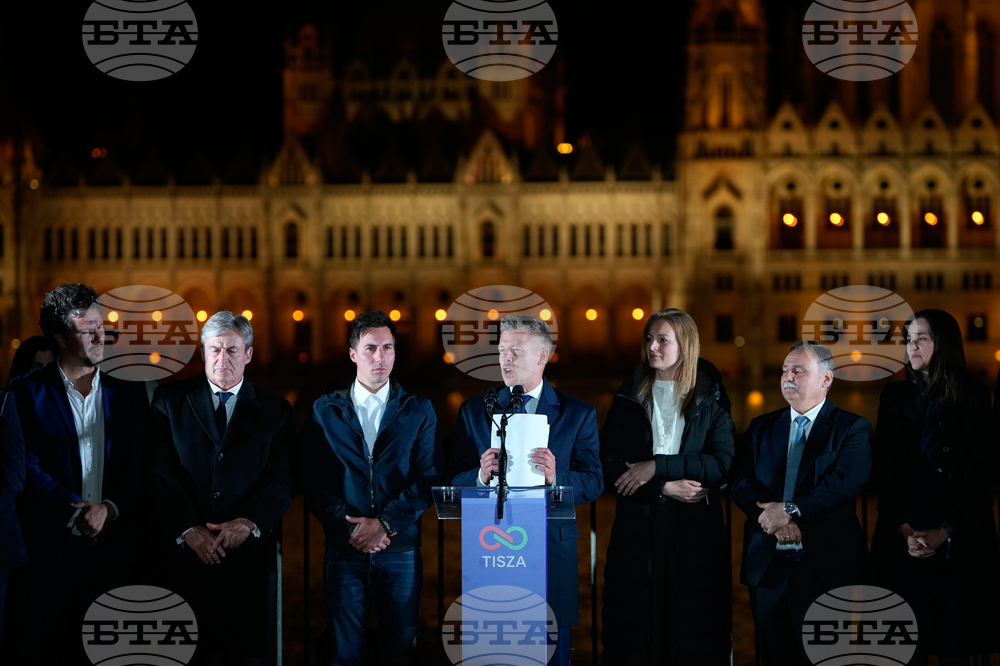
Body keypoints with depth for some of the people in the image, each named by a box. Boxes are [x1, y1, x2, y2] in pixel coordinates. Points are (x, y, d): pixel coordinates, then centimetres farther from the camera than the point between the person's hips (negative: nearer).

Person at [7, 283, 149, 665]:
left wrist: (109, 509, -11)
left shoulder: (129, 393, 11)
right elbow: (28, 469, -6)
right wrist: (77, 512, -16)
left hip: (113, 547, 3)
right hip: (48, 550, -2)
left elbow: (142, 470, 6)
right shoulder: (27, 392, 2)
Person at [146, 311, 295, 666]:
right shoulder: (169, 401, 8)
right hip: (183, 552, 0)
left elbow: (282, 480, 2)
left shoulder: (274, 410, 10)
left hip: (247, 553, 0)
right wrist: (189, 529, -12)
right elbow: (159, 473, 0)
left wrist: (248, 523, -15)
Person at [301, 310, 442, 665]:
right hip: (344, 547, 0)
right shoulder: (325, 411, 8)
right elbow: (312, 481, 1)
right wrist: (349, 527, -11)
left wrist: (386, 523, -12)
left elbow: (429, 477, -1)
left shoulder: (419, 410, 7)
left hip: (400, 548, 0)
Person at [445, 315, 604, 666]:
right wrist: (481, 476, -17)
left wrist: (556, 477, -20)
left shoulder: (578, 414, 5)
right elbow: (452, 482, 5)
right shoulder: (474, 411, 8)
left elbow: (593, 483, 1)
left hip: (552, 554, -1)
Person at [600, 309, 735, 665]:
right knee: (636, 625, -1)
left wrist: (656, 467, -13)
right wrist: (666, 488, -11)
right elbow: (608, 466, 0)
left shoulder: (710, 401, 5)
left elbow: (723, 463, -6)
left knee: (694, 628, -1)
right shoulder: (629, 398, 8)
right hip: (638, 527, 1)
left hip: (696, 529, -1)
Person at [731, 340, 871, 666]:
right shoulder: (762, 427, 15)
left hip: (823, 565, -4)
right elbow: (741, 483, 4)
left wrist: (790, 510, -18)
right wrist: (775, 517, -14)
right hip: (767, 563, 4)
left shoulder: (852, 428, 1)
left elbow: (848, 481, -15)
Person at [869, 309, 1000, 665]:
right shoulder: (894, 397, 10)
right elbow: (884, 470, 3)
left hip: (958, 539, -2)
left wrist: (944, 532, -12)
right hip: (903, 538, 2)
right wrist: (904, 529, -11)